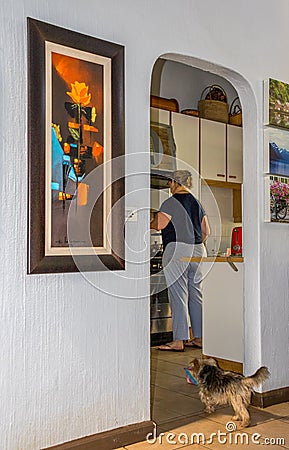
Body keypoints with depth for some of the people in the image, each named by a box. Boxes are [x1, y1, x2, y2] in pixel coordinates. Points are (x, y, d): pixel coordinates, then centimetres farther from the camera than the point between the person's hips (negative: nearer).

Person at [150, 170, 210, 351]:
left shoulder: (170, 203, -7)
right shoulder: (196, 202, 14)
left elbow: (157, 225, -8)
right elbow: (206, 231, 16)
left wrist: (147, 223, 13)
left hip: (177, 250, -7)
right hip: (198, 251, 7)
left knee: (178, 295, -5)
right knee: (196, 294, 11)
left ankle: (179, 340, -3)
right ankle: (199, 337, 16)